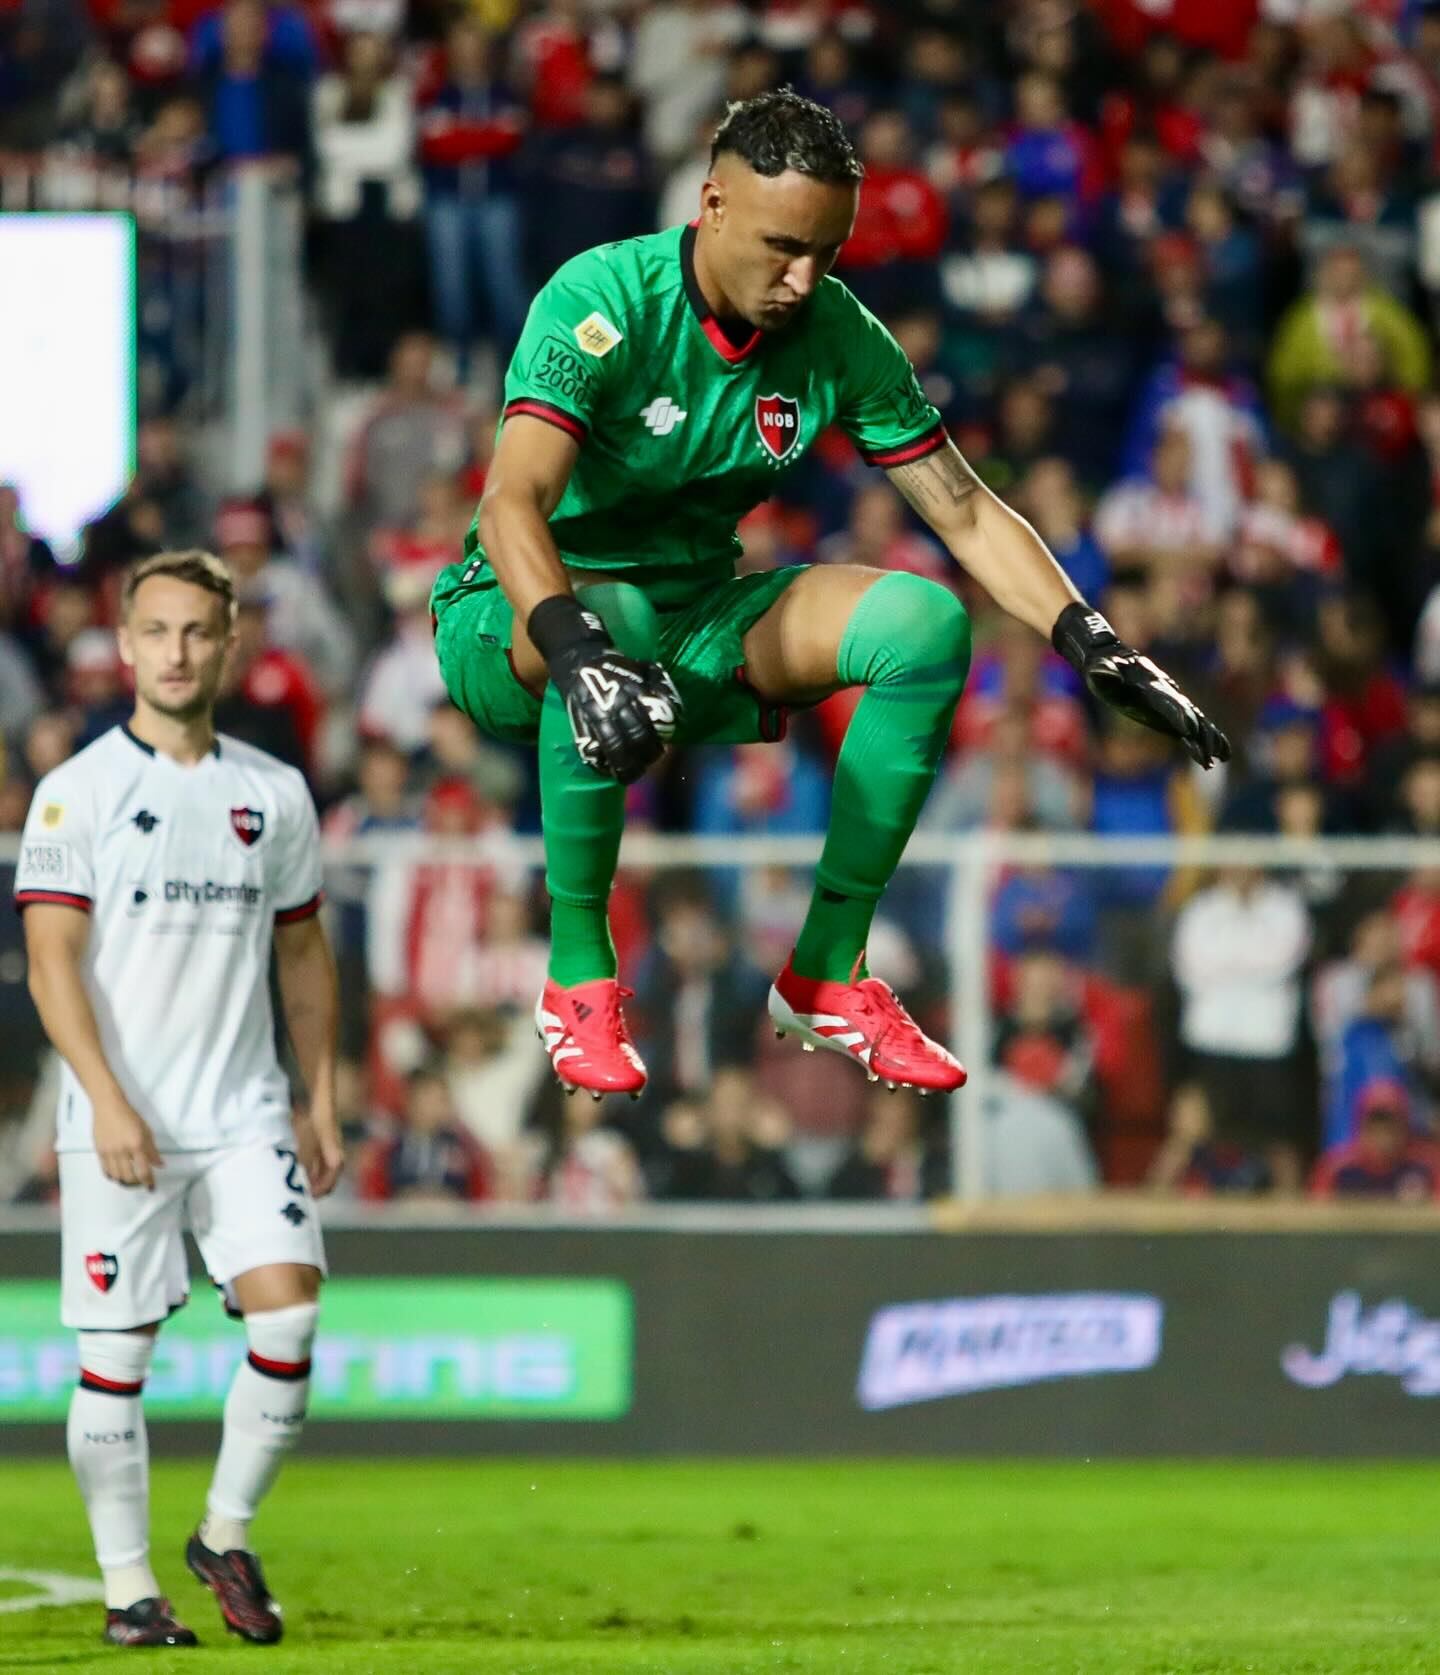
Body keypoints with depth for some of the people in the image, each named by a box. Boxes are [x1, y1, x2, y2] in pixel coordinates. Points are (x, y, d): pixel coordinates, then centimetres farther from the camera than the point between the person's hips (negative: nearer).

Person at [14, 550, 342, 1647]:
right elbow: (52, 961, -8)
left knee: (289, 1313, -12)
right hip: (119, 1126, -3)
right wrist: (108, 1101, -18)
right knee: (117, 1354, 0)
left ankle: (227, 1534, 7)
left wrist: (322, 1103, 13)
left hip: (247, 1118, 3)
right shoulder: (78, 792, -3)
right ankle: (128, 1586, 11)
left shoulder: (276, 795, 9)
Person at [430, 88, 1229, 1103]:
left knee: (928, 624, -18)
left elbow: (965, 509, -2)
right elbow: (512, 505, -34)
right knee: (616, 620, -42)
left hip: (700, 618, 6)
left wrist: (1094, 645, -15)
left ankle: (827, 974, -9)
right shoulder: (603, 300, -22)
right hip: (516, 621, -5)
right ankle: (578, 976, -26)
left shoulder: (836, 334, -6)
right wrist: (580, 652, -52)